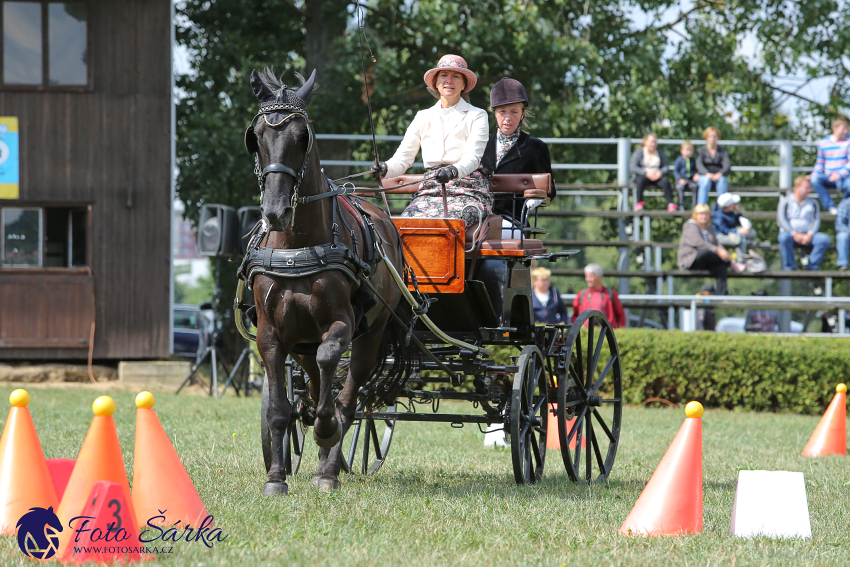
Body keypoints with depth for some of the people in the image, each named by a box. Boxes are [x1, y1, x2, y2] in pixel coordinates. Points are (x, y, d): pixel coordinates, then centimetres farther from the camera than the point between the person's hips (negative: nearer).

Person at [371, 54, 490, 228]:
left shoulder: (477, 116, 7)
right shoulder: (423, 118, 18)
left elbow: (473, 157, -9)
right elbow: (402, 158, 12)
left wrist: (454, 171, -32)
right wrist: (385, 169, -12)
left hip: (467, 191, -3)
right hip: (430, 191, 3)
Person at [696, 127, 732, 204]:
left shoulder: (723, 151, 13)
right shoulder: (701, 151, 11)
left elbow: (727, 166, -2)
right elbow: (699, 165, -5)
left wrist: (720, 174, -24)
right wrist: (707, 174, -27)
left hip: (720, 177, 1)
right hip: (704, 176, -1)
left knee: (722, 180, -34)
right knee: (706, 180, -36)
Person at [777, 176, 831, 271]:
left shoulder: (813, 203, 13)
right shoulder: (786, 201, 4)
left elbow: (816, 220, 4)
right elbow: (781, 220, -6)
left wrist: (809, 235, -14)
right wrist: (795, 234, -18)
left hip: (808, 235, 3)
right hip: (790, 233, -3)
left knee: (824, 239, -25)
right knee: (784, 237, -38)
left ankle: (812, 268, -21)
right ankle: (789, 268, -30)